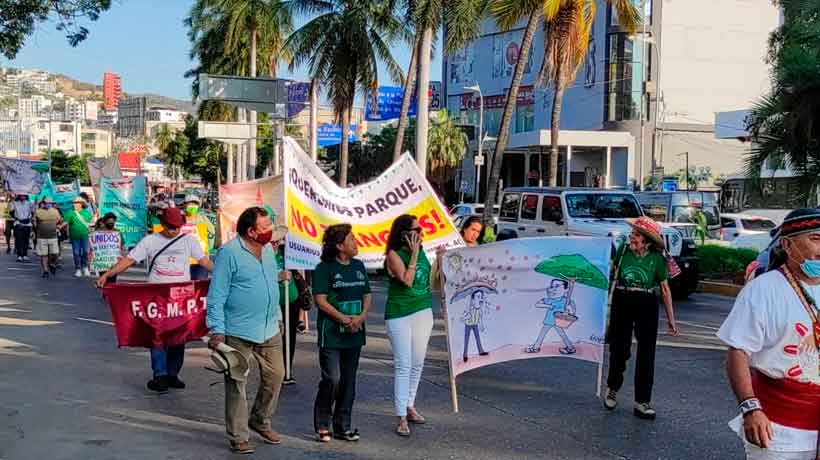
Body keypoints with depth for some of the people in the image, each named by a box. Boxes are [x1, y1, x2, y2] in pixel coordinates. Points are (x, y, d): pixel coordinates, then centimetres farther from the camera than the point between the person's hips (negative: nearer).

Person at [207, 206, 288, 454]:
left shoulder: (268, 249, 8)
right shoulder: (229, 253, -14)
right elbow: (217, 294, -14)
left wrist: (277, 317, 21)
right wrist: (217, 330, -17)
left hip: (269, 330, 7)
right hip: (239, 331, -7)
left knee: (275, 375, 12)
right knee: (237, 385, 1)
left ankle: (260, 421, 32)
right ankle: (239, 437, 11)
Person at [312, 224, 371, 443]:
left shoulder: (358, 266, 11)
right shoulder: (324, 268, -8)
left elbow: (368, 295, 13)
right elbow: (320, 300, -12)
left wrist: (361, 316, -5)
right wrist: (344, 319, -16)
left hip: (354, 334, 6)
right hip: (331, 333, -6)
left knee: (348, 380, 9)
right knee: (332, 379, -9)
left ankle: (343, 426, 18)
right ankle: (322, 425, 6)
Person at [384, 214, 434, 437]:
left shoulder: (420, 251, 9)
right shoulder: (394, 254, -9)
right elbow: (407, 280, -21)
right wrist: (413, 254, -18)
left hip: (423, 311, 6)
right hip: (400, 314, -6)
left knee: (417, 363, 11)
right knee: (403, 365, -6)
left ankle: (409, 406, 25)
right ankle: (402, 418, -3)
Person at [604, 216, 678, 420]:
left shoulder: (657, 258, -6)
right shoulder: (623, 250, -4)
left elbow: (665, 289, 2)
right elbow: (612, 275, 13)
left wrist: (671, 318, 2)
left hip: (646, 306, -1)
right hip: (622, 303, 1)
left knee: (646, 353, -1)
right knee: (619, 349, 7)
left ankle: (642, 402, 6)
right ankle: (613, 389, 31)